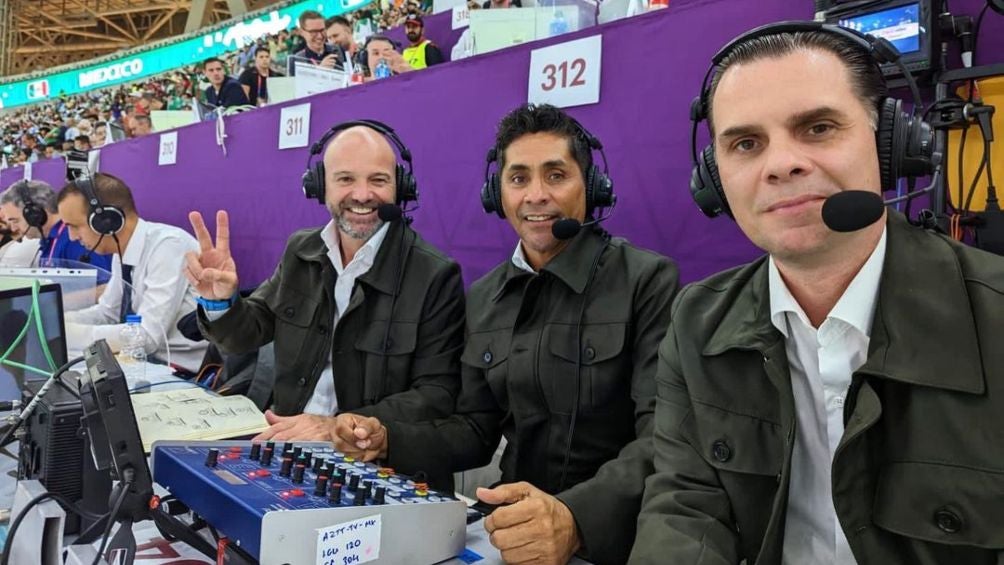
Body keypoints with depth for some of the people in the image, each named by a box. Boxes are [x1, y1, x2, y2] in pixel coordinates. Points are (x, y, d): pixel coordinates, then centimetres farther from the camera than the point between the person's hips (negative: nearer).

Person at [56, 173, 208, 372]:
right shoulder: (123, 251, 2)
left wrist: (63, 332, -20)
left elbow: (147, 336, -25)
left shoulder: (168, 246, -22)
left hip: (188, 374, -7)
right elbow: (107, 313, 15)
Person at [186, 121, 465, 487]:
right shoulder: (299, 251, 6)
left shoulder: (436, 275, -11)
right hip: (286, 444, 5)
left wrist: (337, 427, -25)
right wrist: (220, 301, -10)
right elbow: (247, 336, 12)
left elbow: (438, 397, -14)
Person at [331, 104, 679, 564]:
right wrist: (389, 443, -4)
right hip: (514, 519, 4)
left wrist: (576, 517, -34)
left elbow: (664, 437, -18)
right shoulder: (482, 300, 8)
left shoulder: (648, 280, -10)